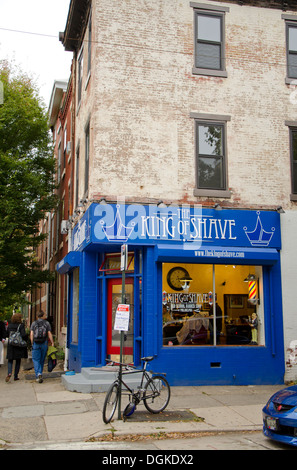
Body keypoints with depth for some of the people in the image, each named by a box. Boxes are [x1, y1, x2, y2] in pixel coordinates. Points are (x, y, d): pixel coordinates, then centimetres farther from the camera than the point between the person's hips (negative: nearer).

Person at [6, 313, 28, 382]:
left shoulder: (9, 326, 2)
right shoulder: (21, 326, -12)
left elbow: (7, 335, 9)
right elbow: (23, 335, -21)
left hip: (10, 346, 3)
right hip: (19, 346, -2)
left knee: (10, 360, 10)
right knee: (18, 361, 12)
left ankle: (9, 373, -15)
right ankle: (16, 376, 13)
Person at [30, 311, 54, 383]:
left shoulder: (34, 323, 4)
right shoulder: (47, 323, 3)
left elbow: (31, 334, -2)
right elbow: (49, 334, -3)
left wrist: (32, 343, 4)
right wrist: (52, 342, 0)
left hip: (36, 343, -1)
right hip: (44, 343, 1)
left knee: (36, 360, 1)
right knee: (42, 360, 14)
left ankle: (38, 374, -17)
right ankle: (40, 374, 23)